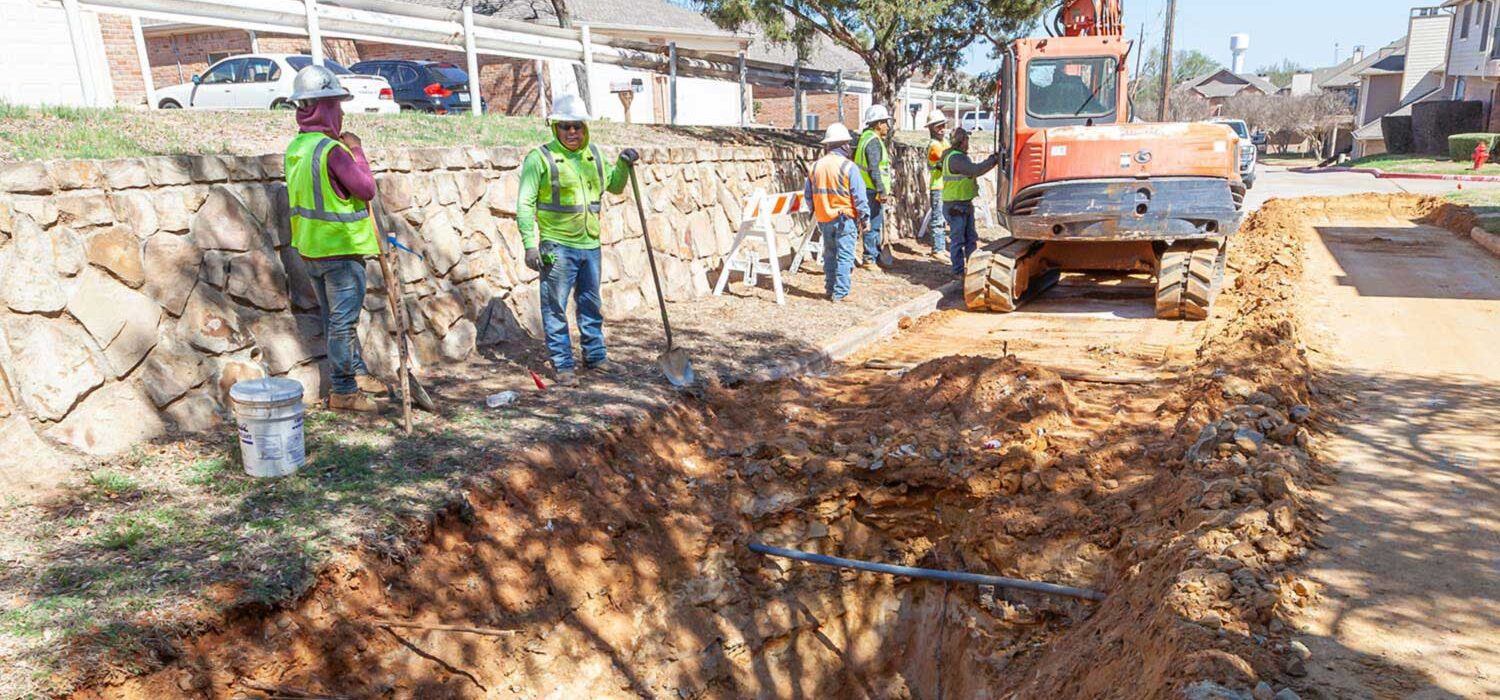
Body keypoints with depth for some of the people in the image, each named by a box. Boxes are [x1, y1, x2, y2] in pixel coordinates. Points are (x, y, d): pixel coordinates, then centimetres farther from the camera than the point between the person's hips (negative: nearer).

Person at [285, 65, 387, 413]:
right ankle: (342, 391, 7)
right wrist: (357, 152, -4)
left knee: (335, 318, 17)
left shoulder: (296, 148, 7)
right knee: (342, 322, -1)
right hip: (341, 250, -9)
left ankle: (357, 373, 32)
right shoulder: (332, 150, -20)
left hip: (311, 248, 9)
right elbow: (367, 189, -15)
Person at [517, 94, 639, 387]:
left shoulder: (594, 154, 9)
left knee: (591, 305, 16)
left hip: (590, 245, 6)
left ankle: (595, 356, 29)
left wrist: (624, 165, 2)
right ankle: (563, 365, 11)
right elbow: (524, 204, -10)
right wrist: (530, 244, -17)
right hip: (557, 246, -5)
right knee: (556, 308, 2)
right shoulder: (540, 158, -9)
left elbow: (615, 187, 21)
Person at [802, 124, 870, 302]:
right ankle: (840, 293, -1)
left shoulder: (815, 166, 5)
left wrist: (816, 212, 24)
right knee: (844, 256, 0)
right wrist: (865, 218, -3)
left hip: (824, 219, 5)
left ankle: (830, 290, 22)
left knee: (829, 254, 16)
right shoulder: (849, 167, -12)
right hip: (845, 219, -5)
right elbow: (859, 196, -12)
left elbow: (808, 194, 11)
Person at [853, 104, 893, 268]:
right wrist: (882, 191, -23)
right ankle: (870, 257, -1)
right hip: (873, 191, -11)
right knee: (874, 224, -5)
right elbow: (874, 169, -23)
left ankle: (876, 254, 26)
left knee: (875, 223, 18)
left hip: (868, 189, 11)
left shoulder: (865, 137, 17)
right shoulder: (874, 141, -16)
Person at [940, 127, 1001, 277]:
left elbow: (974, 170, 18)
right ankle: (959, 271, 7)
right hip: (955, 206, -10)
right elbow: (975, 170, -27)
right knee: (958, 239, -1)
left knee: (971, 238, 13)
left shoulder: (961, 156, 15)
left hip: (966, 204, 10)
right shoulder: (954, 158, -20)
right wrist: (994, 161, -21)